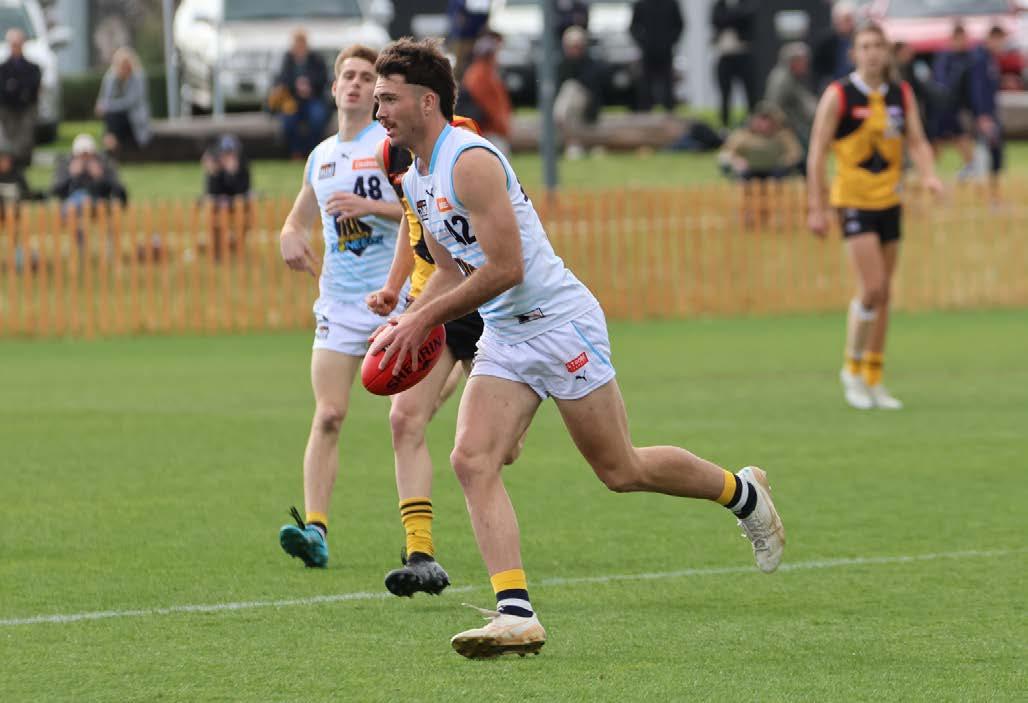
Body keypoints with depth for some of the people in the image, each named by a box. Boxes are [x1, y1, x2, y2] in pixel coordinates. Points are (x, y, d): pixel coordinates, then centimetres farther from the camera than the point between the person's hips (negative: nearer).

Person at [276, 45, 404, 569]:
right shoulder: (321, 156, 16)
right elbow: (298, 217, 30)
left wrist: (369, 206, -21)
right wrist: (290, 235, 7)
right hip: (338, 302, 4)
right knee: (328, 416, -10)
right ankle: (314, 528, -19)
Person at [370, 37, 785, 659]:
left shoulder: (470, 162, -20)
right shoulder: (417, 182, 10)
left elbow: (504, 268, -24)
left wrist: (423, 319, -19)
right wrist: (405, 317, 2)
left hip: (559, 323, -8)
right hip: (504, 339, 8)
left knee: (621, 470, 2)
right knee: (473, 459, -13)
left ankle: (742, 492, 28)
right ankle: (515, 614, -19)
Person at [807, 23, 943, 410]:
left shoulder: (902, 95, 6)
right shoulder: (838, 95, -8)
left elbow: (917, 142, 5)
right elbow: (817, 152, -7)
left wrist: (929, 175, -17)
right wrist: (817, 208, -10)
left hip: (889, 200, 5)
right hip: (854, 200, -5)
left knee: (884, 294, 8)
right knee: (871, 288, -15)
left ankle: (873, 380, 17)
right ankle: (852, 369, 4)